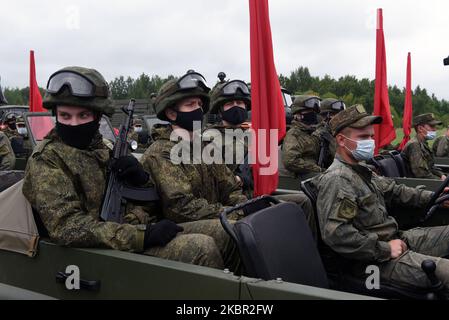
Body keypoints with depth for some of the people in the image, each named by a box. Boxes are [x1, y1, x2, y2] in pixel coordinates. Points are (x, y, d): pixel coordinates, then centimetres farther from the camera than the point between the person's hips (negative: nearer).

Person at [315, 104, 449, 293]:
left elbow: (394, 190, 23)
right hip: (375, 259, -10)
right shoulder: (336, 179, -19)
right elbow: (335, 233, -30)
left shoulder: (361, 170, 14)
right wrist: (385, 250, -22)